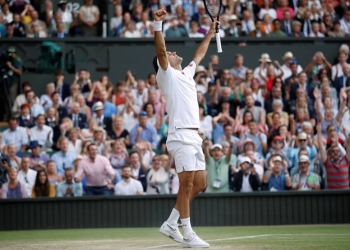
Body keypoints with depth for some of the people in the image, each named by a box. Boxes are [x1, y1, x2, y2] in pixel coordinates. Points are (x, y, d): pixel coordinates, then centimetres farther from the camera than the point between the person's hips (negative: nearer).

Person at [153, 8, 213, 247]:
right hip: (181, 135, -8)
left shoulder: (187, 73, 24)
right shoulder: (166, 74, 3)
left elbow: (200, 54, 39)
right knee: (187, 184, -10)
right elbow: (160, 50, -14)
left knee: (200, 183, 7)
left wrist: (211, 32, 43)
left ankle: (171, 224, 16)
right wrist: (158, 24, -24)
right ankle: (188, 235, -7)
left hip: (195, 136, 8)